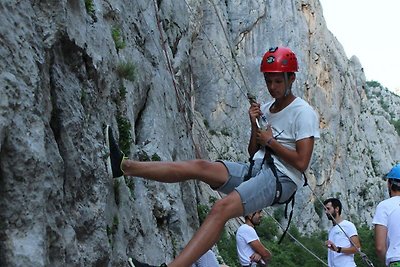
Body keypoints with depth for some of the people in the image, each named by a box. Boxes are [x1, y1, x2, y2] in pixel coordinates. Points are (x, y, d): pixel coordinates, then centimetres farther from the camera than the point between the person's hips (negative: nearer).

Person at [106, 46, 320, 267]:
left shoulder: (303, 112, -5)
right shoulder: (264, 109, 18)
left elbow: (302, 163, -12)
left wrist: (270, 141, -6)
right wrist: (254, 125, 4)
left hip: (282, 178, -7)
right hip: (257, 170, 8)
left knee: (222, 208, -32)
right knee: (200, 167, -13)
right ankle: (123, 165, -21)